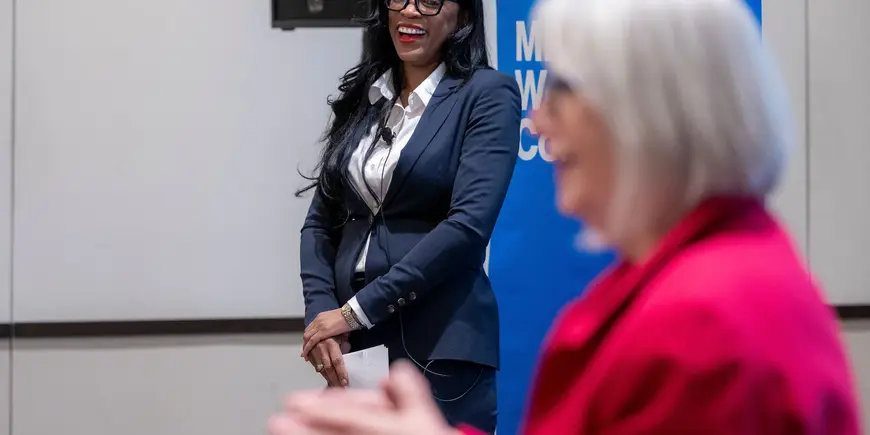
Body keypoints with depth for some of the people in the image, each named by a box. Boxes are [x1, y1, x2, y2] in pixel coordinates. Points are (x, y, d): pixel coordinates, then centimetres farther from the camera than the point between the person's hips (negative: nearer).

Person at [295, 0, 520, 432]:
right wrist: (320, 314, -7)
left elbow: (468, 225, -15)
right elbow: (321, 222, 10)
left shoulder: (487, 94, -4)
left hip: (440, 347, -5)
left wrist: (359, 310, -15)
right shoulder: (361, 95, 12)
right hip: (354, 346, 5)